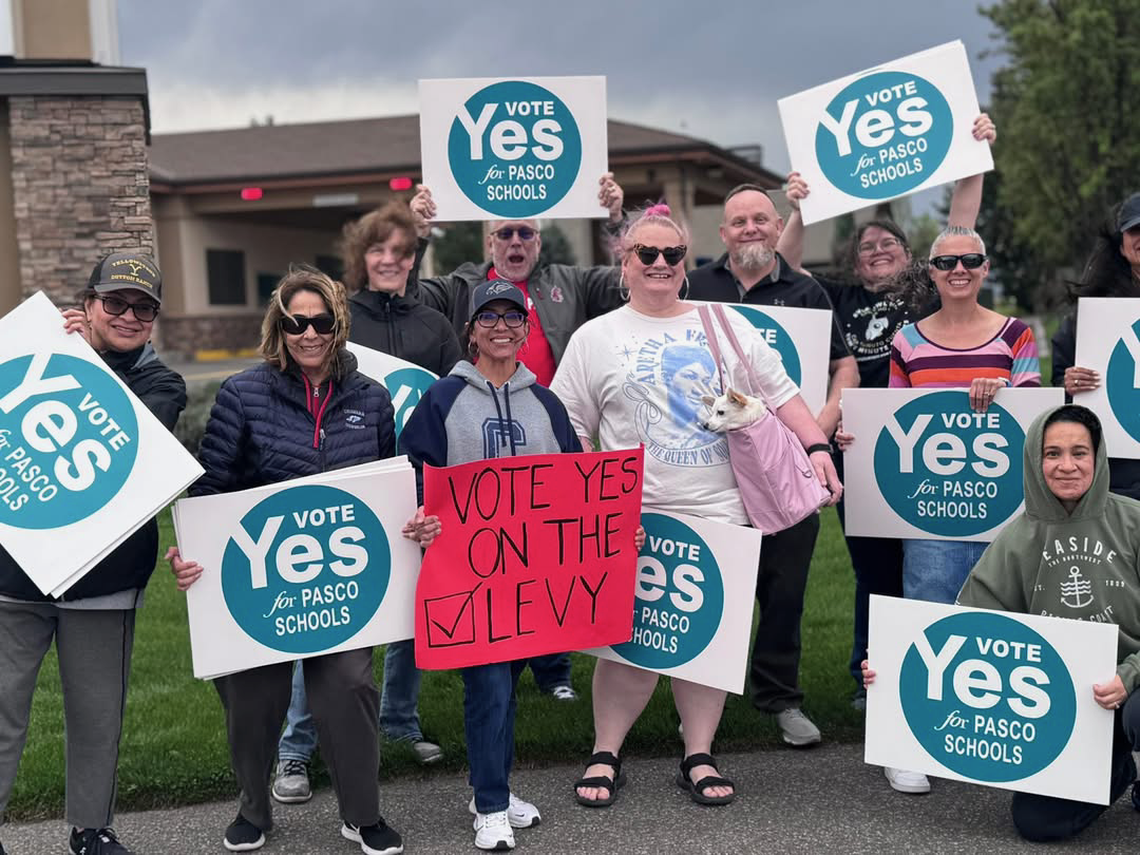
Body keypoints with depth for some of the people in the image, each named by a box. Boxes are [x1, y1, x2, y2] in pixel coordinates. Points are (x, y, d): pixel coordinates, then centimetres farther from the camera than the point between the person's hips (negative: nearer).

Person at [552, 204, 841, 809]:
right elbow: (568, 429, 6)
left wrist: (816, 446, -3)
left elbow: (780, 394, 12)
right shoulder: (596, 338, 7)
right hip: (631, 516, -1)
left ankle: (699, 758, 18)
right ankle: (605, 756, 16)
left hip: (718, 511, 2)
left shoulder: (727, 326, 11)